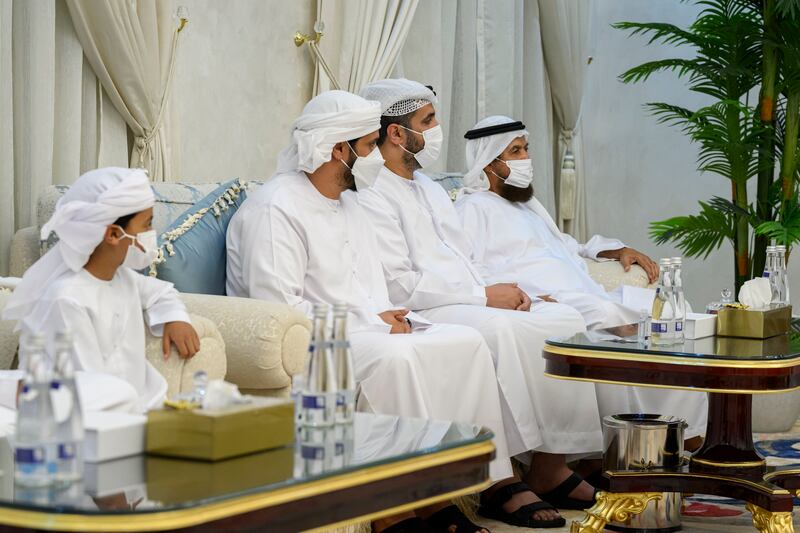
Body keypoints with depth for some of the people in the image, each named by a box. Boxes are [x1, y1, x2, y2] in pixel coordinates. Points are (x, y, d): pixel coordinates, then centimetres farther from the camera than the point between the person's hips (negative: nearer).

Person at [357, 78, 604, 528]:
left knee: (564, 319, -8)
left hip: (470, 307, 10)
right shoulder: (371, 196, -8)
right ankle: (498, 484, -27)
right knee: (503, 330, -34)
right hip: (419, 318, -9)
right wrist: (484, 296, -14)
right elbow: (398, 287, -17)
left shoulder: (431, 189, 24)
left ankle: (551, 467, -10)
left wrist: (507, 290, 4)